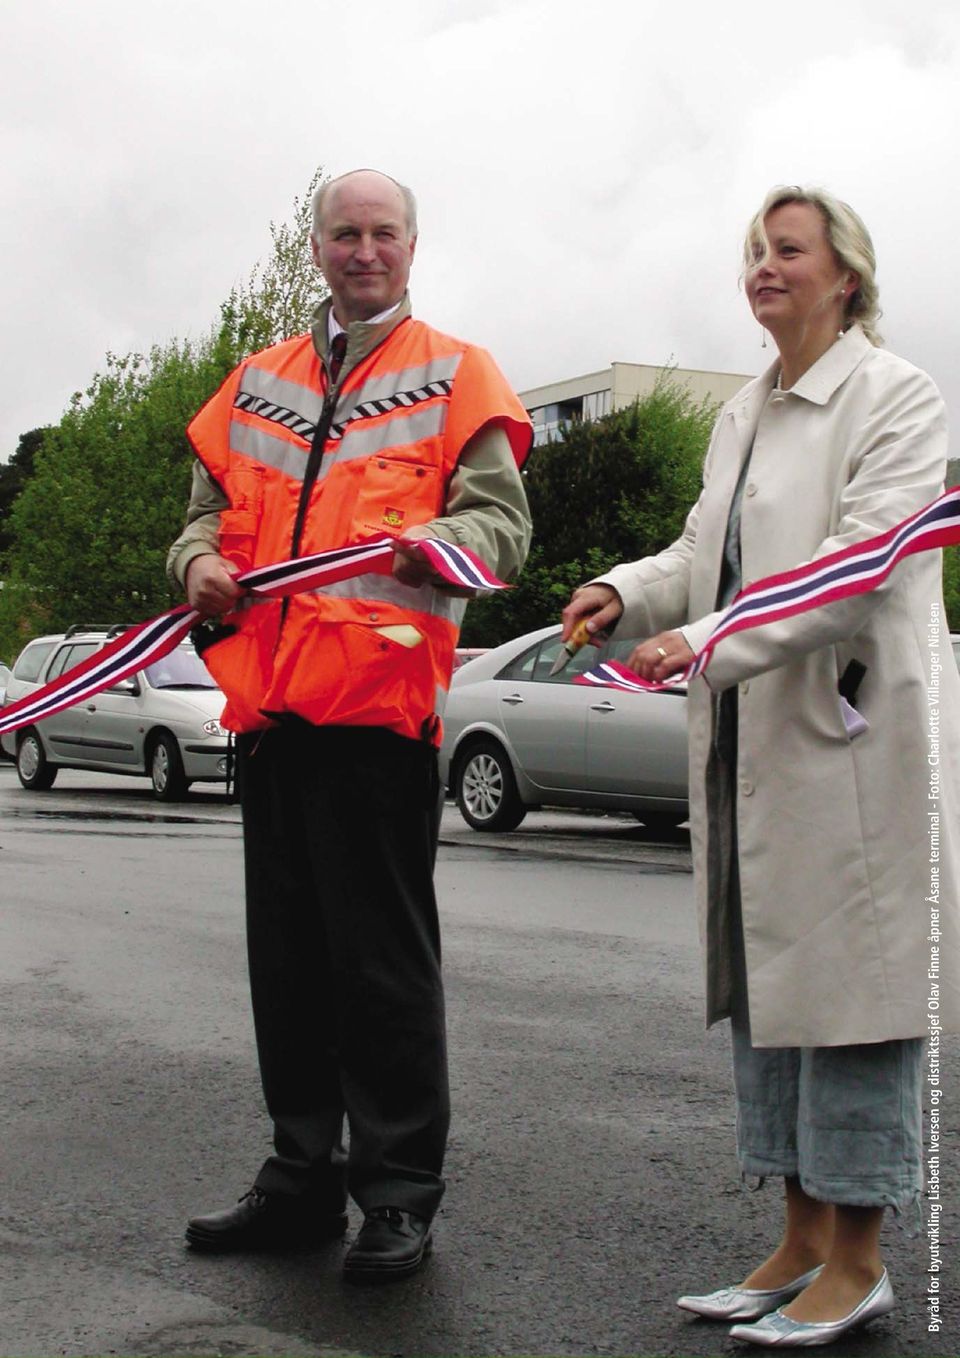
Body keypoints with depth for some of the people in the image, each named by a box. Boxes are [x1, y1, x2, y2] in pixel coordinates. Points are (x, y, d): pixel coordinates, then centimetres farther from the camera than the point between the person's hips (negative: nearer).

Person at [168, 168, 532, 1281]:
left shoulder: (454, 374, 7)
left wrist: (443, 540, -24)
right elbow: (211, 505, 23)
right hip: (268, 699, 5)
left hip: (381, 698, -5)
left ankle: (399, 1192, 7)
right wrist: (200, 559, -1)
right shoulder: (258, 382, 21)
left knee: (384, 957, -3)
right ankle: (302, 1177, 21)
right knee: (287, 951, 10)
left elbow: (503, 522, -2)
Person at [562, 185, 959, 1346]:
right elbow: (707, 552, 15)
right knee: (766, 982, 11)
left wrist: (711, 642, -25)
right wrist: (629, 592, -6)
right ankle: (801, 1241, 23)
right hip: (748, 738, 8)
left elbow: (862, 557, -18)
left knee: (851, 982, -2)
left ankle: (855, 1260, 10)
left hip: (852, 732, -8)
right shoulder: (743, 414, 18)